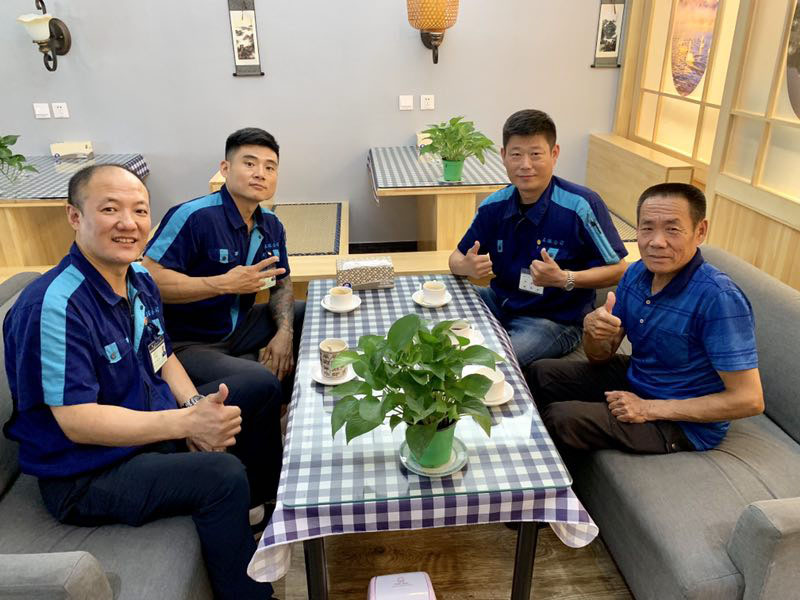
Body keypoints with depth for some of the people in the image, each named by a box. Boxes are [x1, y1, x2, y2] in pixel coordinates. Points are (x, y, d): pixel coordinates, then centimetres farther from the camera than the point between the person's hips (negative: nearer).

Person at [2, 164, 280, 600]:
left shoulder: (139, 279, 0)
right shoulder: (54, 306, -27)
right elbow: (78, 423, -28)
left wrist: (196, 406, -9)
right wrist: (187, 422, -33)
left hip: (154, 425, 9)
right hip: (85, 474, -9)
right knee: (223, 475, -30)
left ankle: (267, 504, 36)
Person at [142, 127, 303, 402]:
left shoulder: (271, 225, 3)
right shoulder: (192, 216, -21)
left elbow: (281, 283, 14)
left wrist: (284, 332, -5)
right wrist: (225, 284, -29)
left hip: (240, 326, 9)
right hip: (188, 342, -8)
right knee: (262, 382, -32)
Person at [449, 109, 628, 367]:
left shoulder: (582, 205, -19)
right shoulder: (495, 205, -5)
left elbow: (617, 269, -12)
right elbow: (457, 257, 6)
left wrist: (564, 279, -28)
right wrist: (467, 266, -19)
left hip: (556, 319, -5)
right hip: (500, 302, 6)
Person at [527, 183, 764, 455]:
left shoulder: (719, 298, -28)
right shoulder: (637, 273, -6)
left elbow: (749, 400, -25)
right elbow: (600, 357, 2)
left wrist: (650, 408, -24)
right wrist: (593, 331, -22)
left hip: (686, 422, -7)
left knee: (560, 418, -22)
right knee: (541, 373, 6)